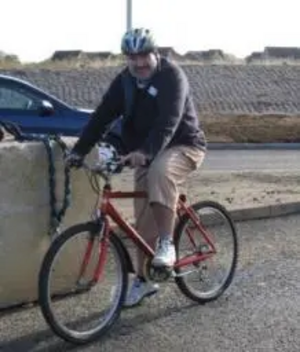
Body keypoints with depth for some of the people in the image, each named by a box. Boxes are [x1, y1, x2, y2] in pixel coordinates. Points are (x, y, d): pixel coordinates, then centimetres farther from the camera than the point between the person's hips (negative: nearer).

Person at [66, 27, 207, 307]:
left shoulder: (172, 76, -20)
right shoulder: (125, 80, -1)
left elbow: (168, 122, -34)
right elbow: (102, 116, -5)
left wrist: (144, 152, -48)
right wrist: (79, 150, -16)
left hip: (183, 146, -6)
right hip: (145, 155, 6)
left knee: (160, 173, -39)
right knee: (144, 221, 5)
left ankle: (167, 243, -27)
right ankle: (142, 280, 18)